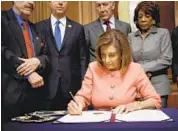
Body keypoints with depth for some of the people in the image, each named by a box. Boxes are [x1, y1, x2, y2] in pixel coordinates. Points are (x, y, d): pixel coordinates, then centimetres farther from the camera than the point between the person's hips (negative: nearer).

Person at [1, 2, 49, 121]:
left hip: (35, 91, 6)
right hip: (11, 91, -6)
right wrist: (28, 74, -18)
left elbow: (46, 55, 16)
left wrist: (37, 61, -9)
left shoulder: (36, 28, 19)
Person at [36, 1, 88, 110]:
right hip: (47, 87, 0)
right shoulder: (39, 27, 6)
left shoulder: (78, 28, 8)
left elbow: (83, 58, 6)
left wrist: (83, 85, 0)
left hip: (72, 87, 1)